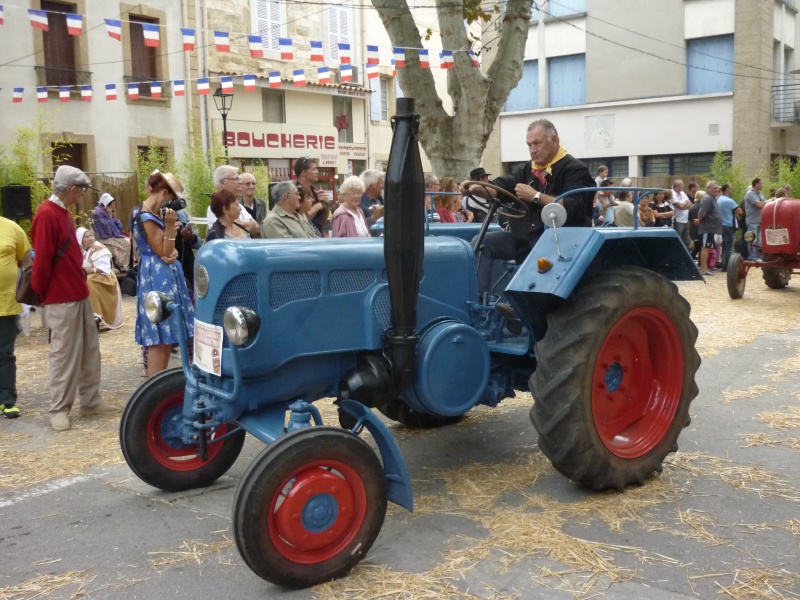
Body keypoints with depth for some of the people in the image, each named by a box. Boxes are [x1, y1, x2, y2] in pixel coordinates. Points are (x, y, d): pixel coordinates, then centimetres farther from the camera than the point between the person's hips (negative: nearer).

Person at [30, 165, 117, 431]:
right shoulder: (47, 214, -17)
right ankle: (59, 409, 9)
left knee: (89, 349, 12)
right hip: (61, 299, -9)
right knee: (65, 354, -2)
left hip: (79, 294, 9)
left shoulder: (64, 212, 13)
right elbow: (41, 259, -17)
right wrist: (42, 293, -8)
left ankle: (90, 401, 21)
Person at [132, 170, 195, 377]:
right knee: (159, 339, -6)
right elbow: (163, 253, -16)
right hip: (157, 279, -10)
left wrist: (173, 253, -4)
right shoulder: (146, 219, -18)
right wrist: (170, 226, -23)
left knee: (166, 336, 14)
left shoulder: (155, 214, 12)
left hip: (165, 277, 10)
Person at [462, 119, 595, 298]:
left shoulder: (575, 170, -8)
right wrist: (477, 189, -20)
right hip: (525, 239, 8)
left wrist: (536, 196, -23)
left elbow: (573, 208, -23)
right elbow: (501, 187, 1)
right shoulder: (525, 170, 16)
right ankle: (479, 298, -9)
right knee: (482, 243, -4)